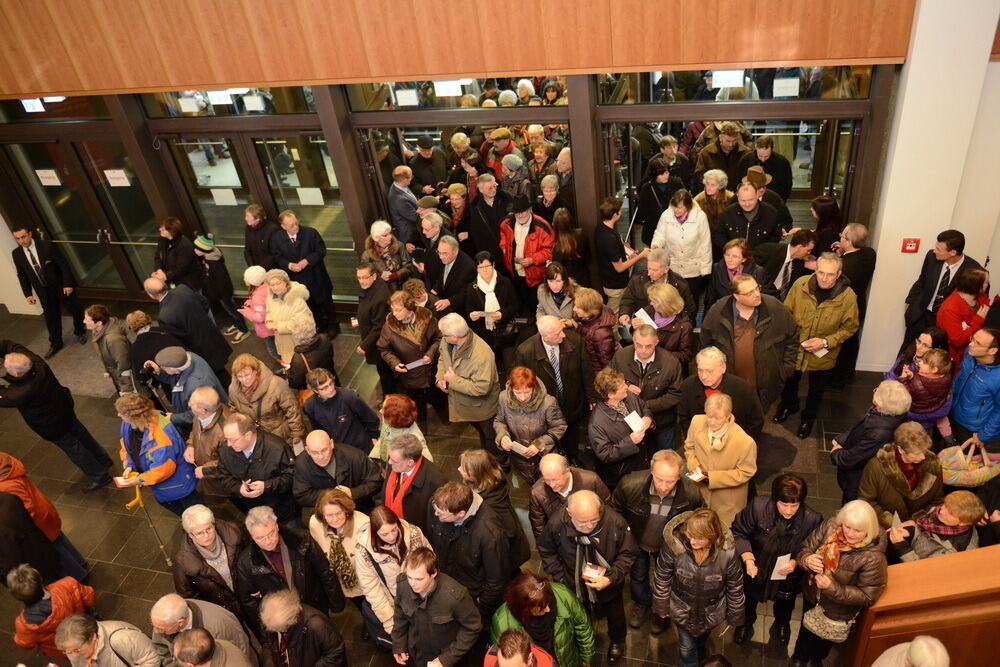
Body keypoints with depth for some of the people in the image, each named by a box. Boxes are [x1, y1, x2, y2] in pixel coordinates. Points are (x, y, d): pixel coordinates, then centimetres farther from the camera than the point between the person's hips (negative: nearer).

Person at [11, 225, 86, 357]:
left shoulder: (46, 246, -20)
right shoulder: (16, 254, -7)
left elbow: (63, 264, -15)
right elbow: (22, 275, 3)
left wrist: (68, 284, -17)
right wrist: (28, 294, -1)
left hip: (62, 286, -3)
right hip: (44, 291, 3)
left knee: (75, 311, 14)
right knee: (51, 318, 12)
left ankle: (80, 332, 41)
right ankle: (55, 344, 29)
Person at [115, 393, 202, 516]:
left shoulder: (159, 435, -42)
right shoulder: (128, 424, -16)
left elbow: (164, 469, -35)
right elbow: (126, 446, 4)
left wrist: (139, 480, -24)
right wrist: (129, 466, -11)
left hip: (176, 481, -9)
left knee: (191, 504, 14)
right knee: (163, 500, 32)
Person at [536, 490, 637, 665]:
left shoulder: (615, 522, -35)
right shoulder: (556, 524, -32)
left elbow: (628, 553, -18)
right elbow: (546, 551, -10)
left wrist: (611, 578, -29)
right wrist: (560, 579, -11)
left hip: (609, 585, 0)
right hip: (574, 586, 1)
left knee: (615, 615, 30)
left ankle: (617, 641, 63)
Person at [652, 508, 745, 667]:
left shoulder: (727, 553, -33)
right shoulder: (673, 545, -34)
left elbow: (735, 588, -13)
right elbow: (661, 579, -14)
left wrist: (735, 616, 1)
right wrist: (661, 606, -1)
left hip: (711, 612, 2)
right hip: (682, 610, -1)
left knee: (701, 640, 33)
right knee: (686, 647, 21)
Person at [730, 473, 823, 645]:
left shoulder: (812, 520, -32)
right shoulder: (758, 506, -35)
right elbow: (739, 532, -18)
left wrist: (796, 562, -29)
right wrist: (747, 558, -30)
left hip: (788, 576, 1)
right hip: (756, 570, 0)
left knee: (784, 605, 35)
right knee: (749, 600, 32)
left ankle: (782, 624, 70)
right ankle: (746, 624, 66)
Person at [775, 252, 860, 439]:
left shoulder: (848, 296, -21)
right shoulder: (801, 284, -19)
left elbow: (850, 327, -10)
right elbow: (786, 311, -5)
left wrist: (825, 342, -21)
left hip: (823, 354, -1)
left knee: (816, 390, 22)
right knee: (790, 382, 26)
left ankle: (808, 418, 50)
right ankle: (788, 405, 57)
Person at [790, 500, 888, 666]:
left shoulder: (873, 557, -33)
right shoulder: (830, 526, -22)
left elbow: (867, 596, -25)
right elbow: (805, 549, -13)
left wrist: (832, 588, -35)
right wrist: (807, 560, -36)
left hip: (837, 612, -3)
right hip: (811, 595, 3)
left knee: (823, 638, 28)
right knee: (805, 630, 31)